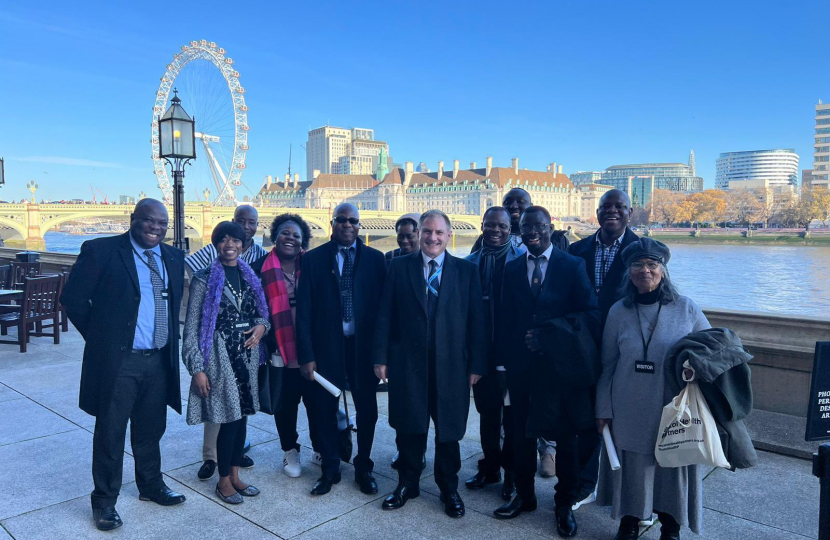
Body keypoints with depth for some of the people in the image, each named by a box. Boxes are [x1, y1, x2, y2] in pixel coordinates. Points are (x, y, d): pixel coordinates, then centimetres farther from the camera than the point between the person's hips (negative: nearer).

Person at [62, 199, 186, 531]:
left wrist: (171, 339, 10)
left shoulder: (173, 258, 6)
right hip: (117, 361, -5)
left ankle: (151, 486, 37)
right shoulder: (101, 251, -10)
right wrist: (99, 338, -2)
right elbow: (72, 298, -6)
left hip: (159, 360, 5)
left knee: (150, 430, 19)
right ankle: (104, 501, 25)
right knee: (110, 434, 8)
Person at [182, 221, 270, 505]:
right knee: (229, 419, -1)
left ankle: (235, 475, 28)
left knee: (242, 416, 12)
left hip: (248, 353, 5)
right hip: (220, 355, -5)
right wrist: (197, 368, -12)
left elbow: (262, 311, 17)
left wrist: (262, 325, -7)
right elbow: (192, 327, -8)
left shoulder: (250, 276, 7)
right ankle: (224, 481, 20)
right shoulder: (205, 279, -7)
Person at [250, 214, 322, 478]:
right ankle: (290, 452, 31)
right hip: (281, 349, -1)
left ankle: (320, 449, 28)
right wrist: (267, 344, -6)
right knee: (285, 403, 11)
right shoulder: (261, 268, -2)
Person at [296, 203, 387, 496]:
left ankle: (364, 468, 31)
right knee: (324, 408, 10)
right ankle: (329, 469, 30)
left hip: (364, 345, 0)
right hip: (326, 346, 0)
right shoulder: (313, 259, 0)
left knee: (366, 409, 11)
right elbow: (304, 310, -2)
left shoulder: (375, 259, 1)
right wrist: (306, 355, -8)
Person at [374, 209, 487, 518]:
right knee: (408, 428, 13)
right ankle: (407, 484, 33)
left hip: (451, 364, 0)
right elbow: (385, 316, 1)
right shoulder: (400, 267, 3)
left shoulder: (466, 271, 2)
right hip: (408, 362, 0)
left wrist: (477, 364, -4)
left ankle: (449, 488, 32)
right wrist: (381, 357, -4)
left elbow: (476, 320, 0)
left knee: (449, 431, 12)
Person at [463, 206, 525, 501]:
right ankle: (489, 467, 33)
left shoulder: (522, 258, -6)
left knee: (512, 416, 10)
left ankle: (511, 473, 26)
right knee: (487, 413, 16)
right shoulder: (470, 263, 4)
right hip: (483, 352, 3)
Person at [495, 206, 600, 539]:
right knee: (522, 432, 13)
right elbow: (506, 319, 6)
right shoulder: (512, 269, 7)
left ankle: (565, 504, 28)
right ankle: (524, 495, 32)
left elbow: (591, 314, -10)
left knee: (565, 435, 10)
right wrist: (506, 356, -4)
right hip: (521, 365, 3)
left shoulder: (572, 266, -3)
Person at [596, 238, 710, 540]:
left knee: (672, 468, 12)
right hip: (629, 412, 1)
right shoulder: (618, 312, -1)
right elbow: (607, 365, 3)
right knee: (632, 468, 11)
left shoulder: (687, 309, -5)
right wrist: (603, 409, 3)